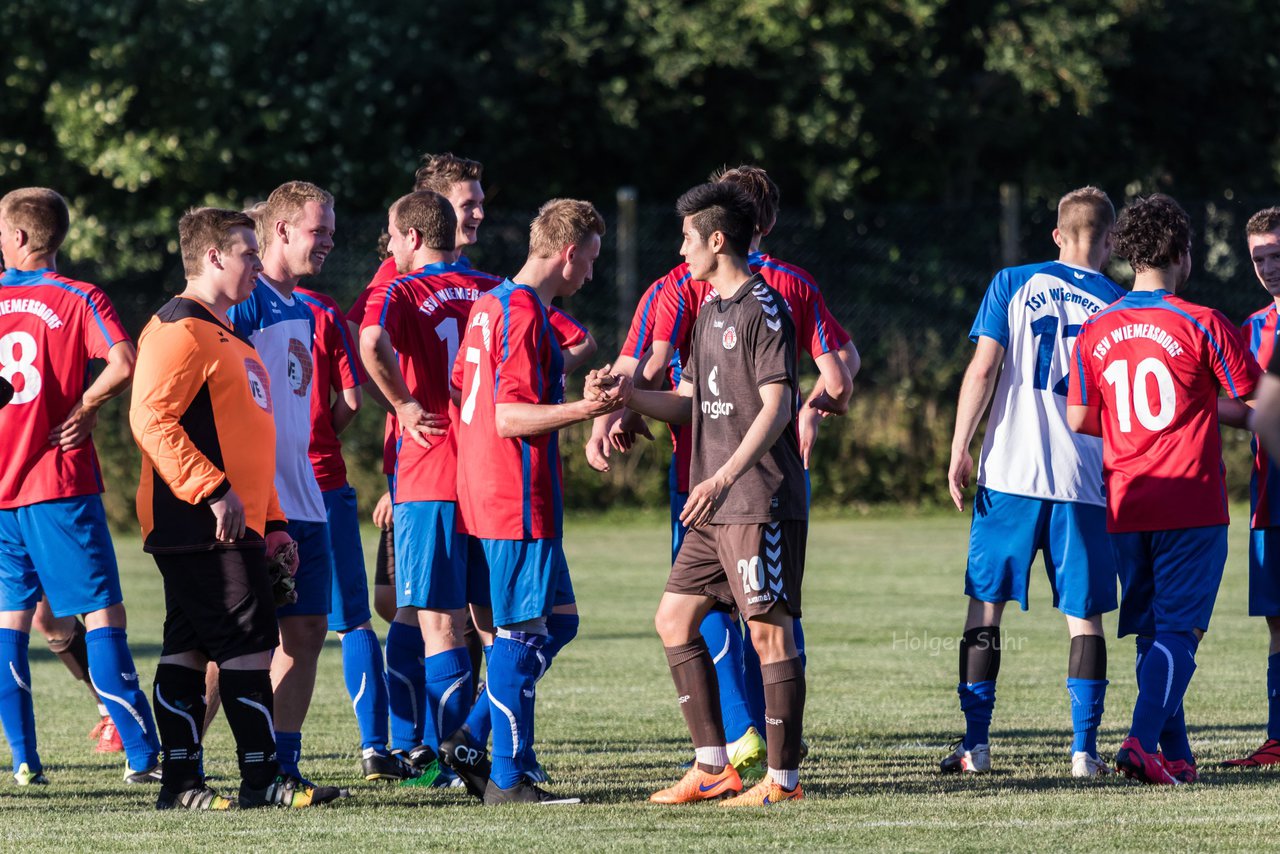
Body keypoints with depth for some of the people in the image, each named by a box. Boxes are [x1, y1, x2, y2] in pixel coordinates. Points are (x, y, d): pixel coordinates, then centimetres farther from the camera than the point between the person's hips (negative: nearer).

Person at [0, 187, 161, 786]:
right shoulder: (78, 299, -5)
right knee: (102, 614, -2)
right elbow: (123, 364, -21)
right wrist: (82, 410, -7)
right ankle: (142, 755, -7)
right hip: (60, 485, -3)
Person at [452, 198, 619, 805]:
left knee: (556, 621, 15)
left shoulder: (488, 306, 16)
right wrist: (581, 410, -31)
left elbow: (460, 390, 23)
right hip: (520, 503, -10)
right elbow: (509, 417, -22)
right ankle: (508, 777, -4)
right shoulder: (525, 315, -15)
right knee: (523, 632, -6)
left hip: (484, 496, 10)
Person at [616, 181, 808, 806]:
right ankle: (712, 766, 11)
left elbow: (775, 406, -16)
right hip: (715, 507, 10)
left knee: (768, 629, -7)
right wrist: (627, 395, 5)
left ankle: (784, 776, -3)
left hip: (761, 502, -10)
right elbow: (688, 404, 21)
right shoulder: (710, 313, 18)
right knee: (674, 617, 8)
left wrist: (725, 477, -21)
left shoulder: (763, 308, -10)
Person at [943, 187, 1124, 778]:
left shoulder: (1013, 285, 3)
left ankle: (975, 744, 2)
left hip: (1009, 472, 0)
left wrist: (959, 450, 0)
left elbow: (982, 371, -4)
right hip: (1085, 480, 0)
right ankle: (1085, 748, 0)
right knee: (1084, 615, 6)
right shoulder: (1117, 303, 5)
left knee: (986, 604, 6)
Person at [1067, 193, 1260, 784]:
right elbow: (1254, 398, -1)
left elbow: (1078, 420, 8)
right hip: (1192, 505, -4)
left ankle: (1176, 755, 14)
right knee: (1178, 630, -4)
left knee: (1153, 631, 12)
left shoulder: (1095, 332, 4)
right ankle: (1143, 741, -20)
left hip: (1126, 507, 4)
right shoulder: (1201, 325, -8)